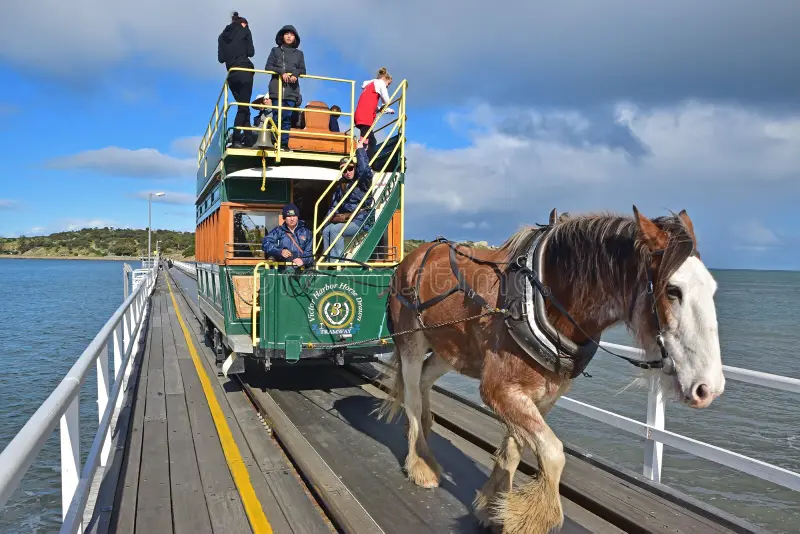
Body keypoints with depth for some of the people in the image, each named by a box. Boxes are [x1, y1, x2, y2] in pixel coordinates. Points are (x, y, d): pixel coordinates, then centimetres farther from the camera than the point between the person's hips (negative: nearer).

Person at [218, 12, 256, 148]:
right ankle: (235, 139, -14)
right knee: (243, 107, -4)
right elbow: (250, 52, -2)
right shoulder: (244, 30, 2)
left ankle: (248, 138, 12)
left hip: (231, 74, 5)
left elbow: (221, 58, 9)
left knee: (242, 106, 13)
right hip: (244, 72, -4)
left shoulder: (222, 36, 13)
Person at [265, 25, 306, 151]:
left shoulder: (299, 53, 18)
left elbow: (303, 70, 11)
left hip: (292, 89, 2)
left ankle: (284, 143, -3)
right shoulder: (275, 50, 12)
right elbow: (268, 67, 4)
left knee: (287, 117, -3)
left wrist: (295, 74, -11)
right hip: (277, 88, -2)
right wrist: (281, 72, -13)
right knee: (277, 116, -9)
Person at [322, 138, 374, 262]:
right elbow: (334, 206, 13)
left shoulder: (362, 182, -2)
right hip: (345, 219, 6)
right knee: (326, 230, -19)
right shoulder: (340, 187, 17)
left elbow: (365, 169, -25)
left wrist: (360, 148, -19)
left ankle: (336, 261, -24)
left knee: (335, 230, -26)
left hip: (361, 221, -6)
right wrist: (331, 217, -7)